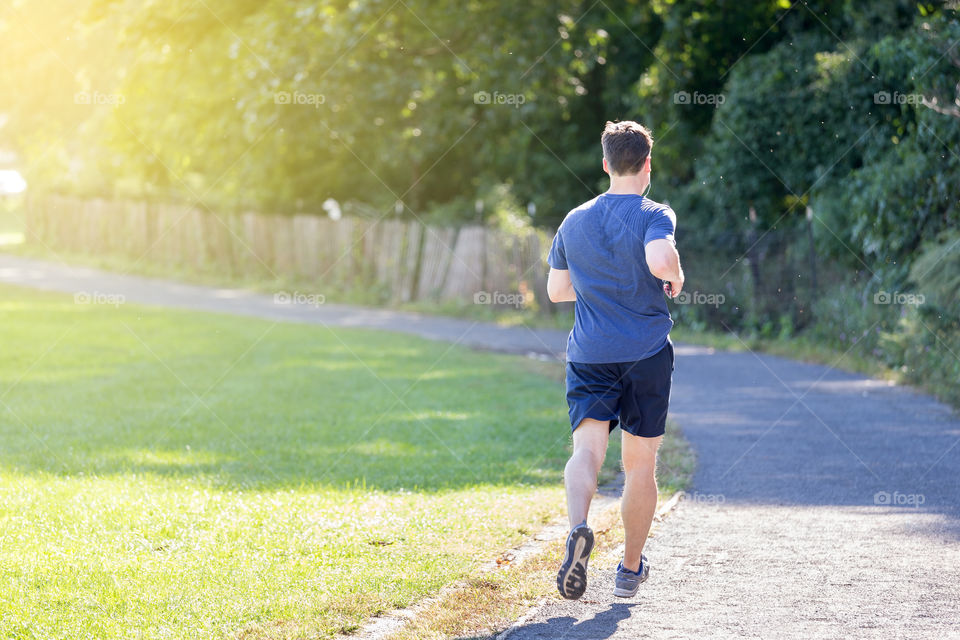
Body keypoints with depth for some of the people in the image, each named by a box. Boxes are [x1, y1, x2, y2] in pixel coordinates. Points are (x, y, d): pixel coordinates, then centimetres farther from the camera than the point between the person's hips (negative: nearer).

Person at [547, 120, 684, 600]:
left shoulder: (574, 221, 10)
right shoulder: (654, 215, -5)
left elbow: (556, 290, 17)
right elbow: (660, 261, -26)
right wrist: (675, 281, -4)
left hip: (589, 357, 2)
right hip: (647, 354, -2)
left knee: (587, 449, -11)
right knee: (640, 463, 10)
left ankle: (578, 527, -41)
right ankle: (631, 569, 19)